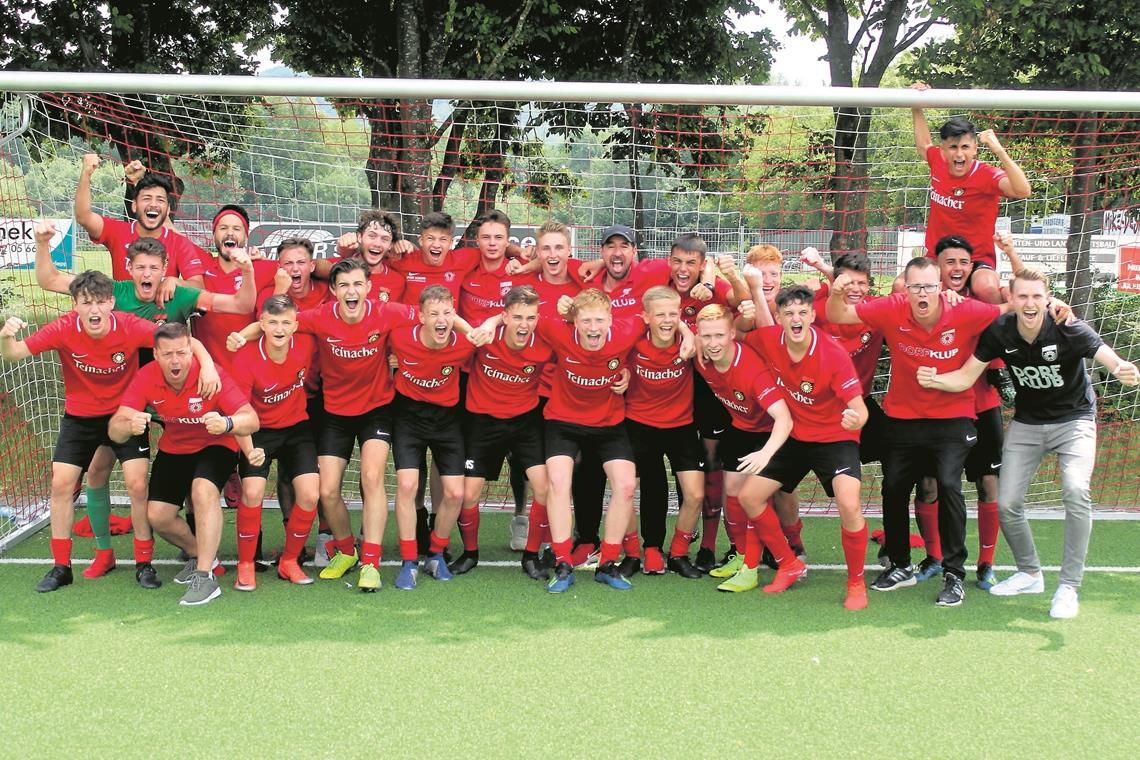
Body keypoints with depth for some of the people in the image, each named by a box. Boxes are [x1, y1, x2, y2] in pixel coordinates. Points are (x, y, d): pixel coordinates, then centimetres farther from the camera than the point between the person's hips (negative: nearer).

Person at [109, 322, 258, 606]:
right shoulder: (146, 378, -19)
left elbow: (252, 420, -34)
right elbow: (114, 429, -25)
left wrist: (227, 424, -57)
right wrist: (129, 426, -50)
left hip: (214, 446, -4)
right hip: (173, 450, 4)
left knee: (203, 489, -32)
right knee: (156, 515, -6)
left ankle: (205, 577, -25)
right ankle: (199, 554, 24)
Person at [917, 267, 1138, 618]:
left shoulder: (1068, 330, -25)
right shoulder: (999, 331, -16)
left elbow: (1109, 358, -38)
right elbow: (965, 378, -13)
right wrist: (934, 380, -34)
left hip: (1073, 420, -3)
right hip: (1026, 423, 3)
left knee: (1075, 491, -25)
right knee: (1007, 503, -2)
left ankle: (1069, 586, -10)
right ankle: (1030, 574, 25)